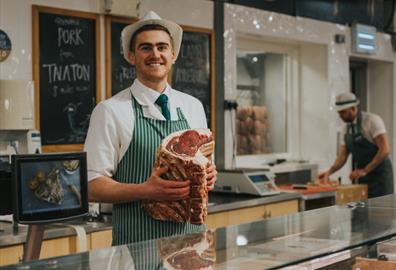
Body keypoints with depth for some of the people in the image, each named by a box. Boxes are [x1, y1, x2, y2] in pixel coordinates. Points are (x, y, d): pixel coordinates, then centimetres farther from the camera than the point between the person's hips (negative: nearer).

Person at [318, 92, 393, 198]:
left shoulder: (372, 120, -13)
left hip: (379, 176, -6)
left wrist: (365, 170, -22)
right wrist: (330, 171, -11)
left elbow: (384, 150, -19)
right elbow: (342, 156, 7)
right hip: (362, 179, 6)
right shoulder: (346, 129, 8)